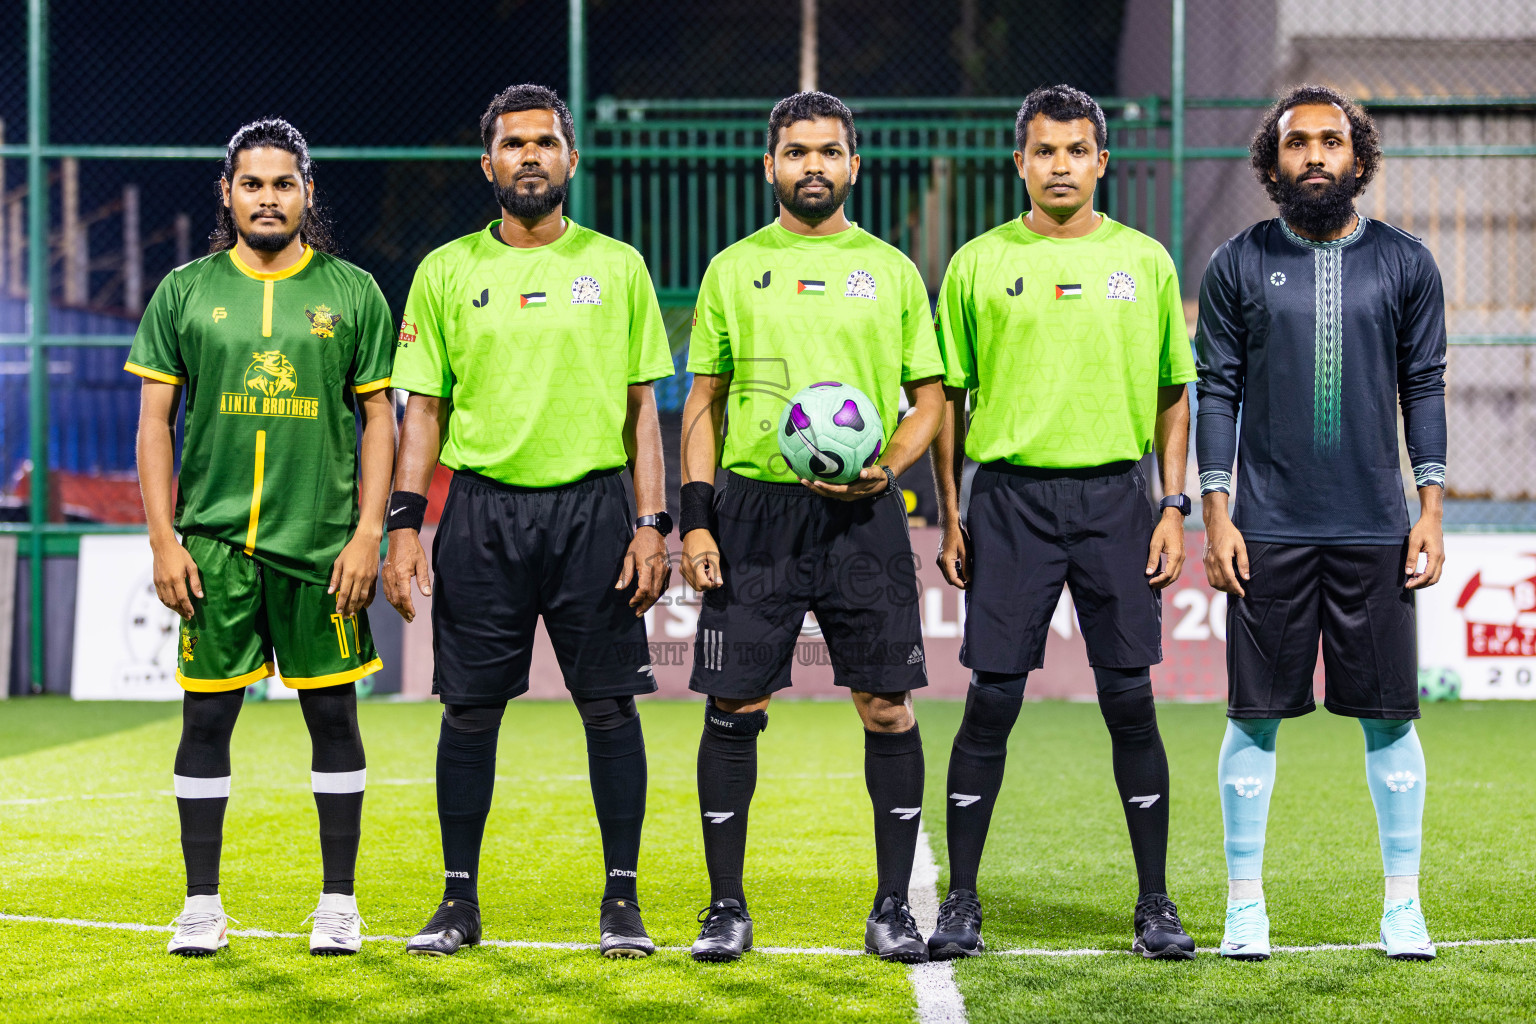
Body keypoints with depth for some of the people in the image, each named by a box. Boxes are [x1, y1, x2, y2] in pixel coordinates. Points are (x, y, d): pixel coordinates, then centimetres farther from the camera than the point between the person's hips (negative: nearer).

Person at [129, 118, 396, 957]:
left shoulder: (352, 293, 5)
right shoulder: (185, 292, 6)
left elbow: (379, 417, 5)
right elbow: (155, 421, 6)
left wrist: (367, 533, -5)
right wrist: (163, 540, -2)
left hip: (321, 542, 0)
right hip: (214, 541, 1)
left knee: (332, 715, 3)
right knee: (206, 716, 2)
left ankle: (338, 903, 12)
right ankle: (202, 905, 10)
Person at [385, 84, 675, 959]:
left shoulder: (617, 267, 6)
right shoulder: (447, 272, 7)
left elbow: (642, 406, 6)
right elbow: (424, 408, 8)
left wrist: (652, 525, -2)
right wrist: (405, 527, -1)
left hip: (593, 508, 0)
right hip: (483, 511, 1)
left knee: (610, 704, -1)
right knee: (471, 709, 3)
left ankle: (623, 899, 9)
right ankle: (460, 900, 13)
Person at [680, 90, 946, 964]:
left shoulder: (891, 269, 9)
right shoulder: (733, 269, 9)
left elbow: (931, 397, 11)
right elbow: (704, 402, 10)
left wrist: (887, 469, -8)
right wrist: (696, 517, 0)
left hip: (863, 512, 0)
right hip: (754, 507, 0)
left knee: (889, 708, -3)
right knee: (736, 708, -1)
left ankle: (894, 907, 7)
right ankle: (727, 906, 9)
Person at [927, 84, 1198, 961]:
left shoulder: (1144, 262, 7)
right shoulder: (979, 264, 5)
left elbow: (1174, 393, 11)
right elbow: (947, 395, 9)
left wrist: (1174, 508, 2)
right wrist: (949, 517, 3)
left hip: (1115, 494, 1)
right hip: (1011, 496, -1)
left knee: (1131, 700, 1)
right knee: (993, 699, -1)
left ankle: (1156, 904, 10)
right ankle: (961, 903, 7)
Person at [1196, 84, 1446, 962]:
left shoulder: (1405, 264, 6)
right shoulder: (1239, 265, 4)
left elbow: (1425, 390, 8)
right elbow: (1217, 392, 4)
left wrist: (1432, 511, 1)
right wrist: (1216, 515, -3)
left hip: (1376, 529, 1)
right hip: (1268, 529, -1)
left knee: (1389, 717, 2)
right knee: (1256, 715, 1)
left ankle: (1403, 905, 11)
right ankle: (1245, 904, 11)